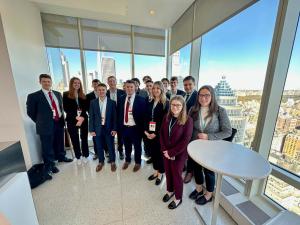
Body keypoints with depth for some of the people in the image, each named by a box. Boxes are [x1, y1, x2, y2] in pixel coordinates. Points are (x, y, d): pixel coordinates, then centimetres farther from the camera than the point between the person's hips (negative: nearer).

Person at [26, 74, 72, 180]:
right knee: (47, 148, 5)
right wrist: (41, 122, 1)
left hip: (59, 122, 5)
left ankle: (61, 157, 42)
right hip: (46, 125, -4)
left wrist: (61, 118, 9)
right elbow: (30, 112, -1)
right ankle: (49, 166, 21)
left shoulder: (58, 94, 9)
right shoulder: (34, 96, -6)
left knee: (59, 143, 20)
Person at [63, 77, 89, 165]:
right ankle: (78, 157, 26)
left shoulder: (83, 96, 8)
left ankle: (85, 156, 24)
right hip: (71, 120, -1)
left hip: (83, 119, 1)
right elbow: (66, 108, -5)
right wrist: (76, 117, -16)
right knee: (75, 140, 9)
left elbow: (86, 108, 2)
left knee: (84, 138, 8)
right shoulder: (66, 95, 2)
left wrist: (82, 117, -13)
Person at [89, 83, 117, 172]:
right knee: (99, 147, 16)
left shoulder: (112, 102, -4)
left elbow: (114, 117, -4)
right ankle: (101, 162, 38)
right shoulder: (93, 102, 1)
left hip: (109, 128, -1)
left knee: (111, 146, 11)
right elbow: (91, 117, 1)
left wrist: (114, 129, -8)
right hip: (98, 128, 2)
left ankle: (112, 162, 33)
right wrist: (91, 130, -2)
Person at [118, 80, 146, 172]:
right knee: (127, 145, 22)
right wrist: (119, 125, 4)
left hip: (135, 128, -4)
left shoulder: (141, 99, -11)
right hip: (124, 127, 4)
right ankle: (127, 160, 48)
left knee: (137, 146, 16)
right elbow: (119, 112, 7)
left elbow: (143, 114, -10)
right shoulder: (121, 98, 4)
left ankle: (137, 162, 39)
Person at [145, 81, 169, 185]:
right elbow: (146, 118, 7)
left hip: (159, 133, -5)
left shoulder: (166, 103, -8)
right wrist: (146, 130, -4)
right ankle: (156, 171, 38)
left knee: (160, 152, 9)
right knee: (153, 152, 16)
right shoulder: (150, 103, 8)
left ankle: (160, 173, 32)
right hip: (149, 132, 5)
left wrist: (156, 133, -17)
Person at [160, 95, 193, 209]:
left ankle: (178, 198, 41)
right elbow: (161, 134, 1)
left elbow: (186, 140, -19)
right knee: (168, 172, 21)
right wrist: (164, 150, -8)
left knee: (176, 175, 14)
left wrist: (172, 152, -17)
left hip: (179, 154, -4)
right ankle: (170, 190, 50)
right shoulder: (166, 118, -2)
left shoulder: (187, 120, -17)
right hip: (166, 152, 4)